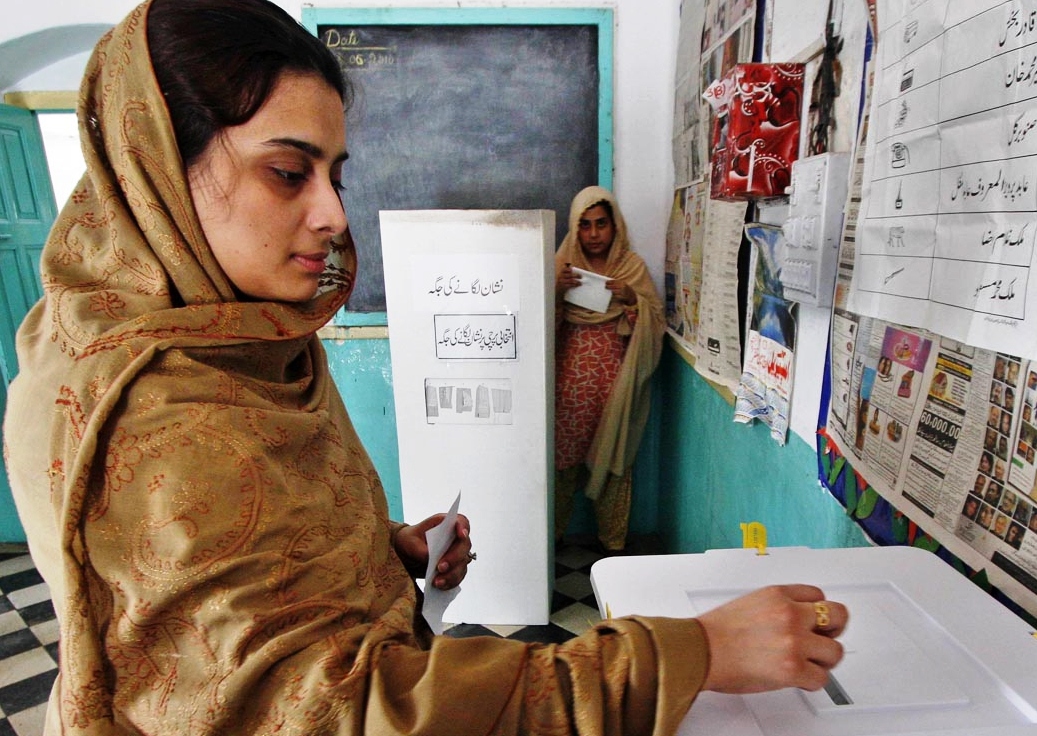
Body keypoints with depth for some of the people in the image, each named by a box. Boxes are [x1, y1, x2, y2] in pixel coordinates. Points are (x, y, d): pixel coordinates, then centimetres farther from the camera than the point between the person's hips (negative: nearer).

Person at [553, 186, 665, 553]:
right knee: (562, 457, 7)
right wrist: (556, 291, -19)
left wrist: (632, 299, -18)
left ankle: (613, 541, 27)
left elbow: (655, 322, 0)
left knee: (612, 458, 8)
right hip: (569, 380, 0)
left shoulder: (633, 266, 3)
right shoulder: (561, 264, 3)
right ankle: (552, 534, 28)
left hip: (614, 380, 0)